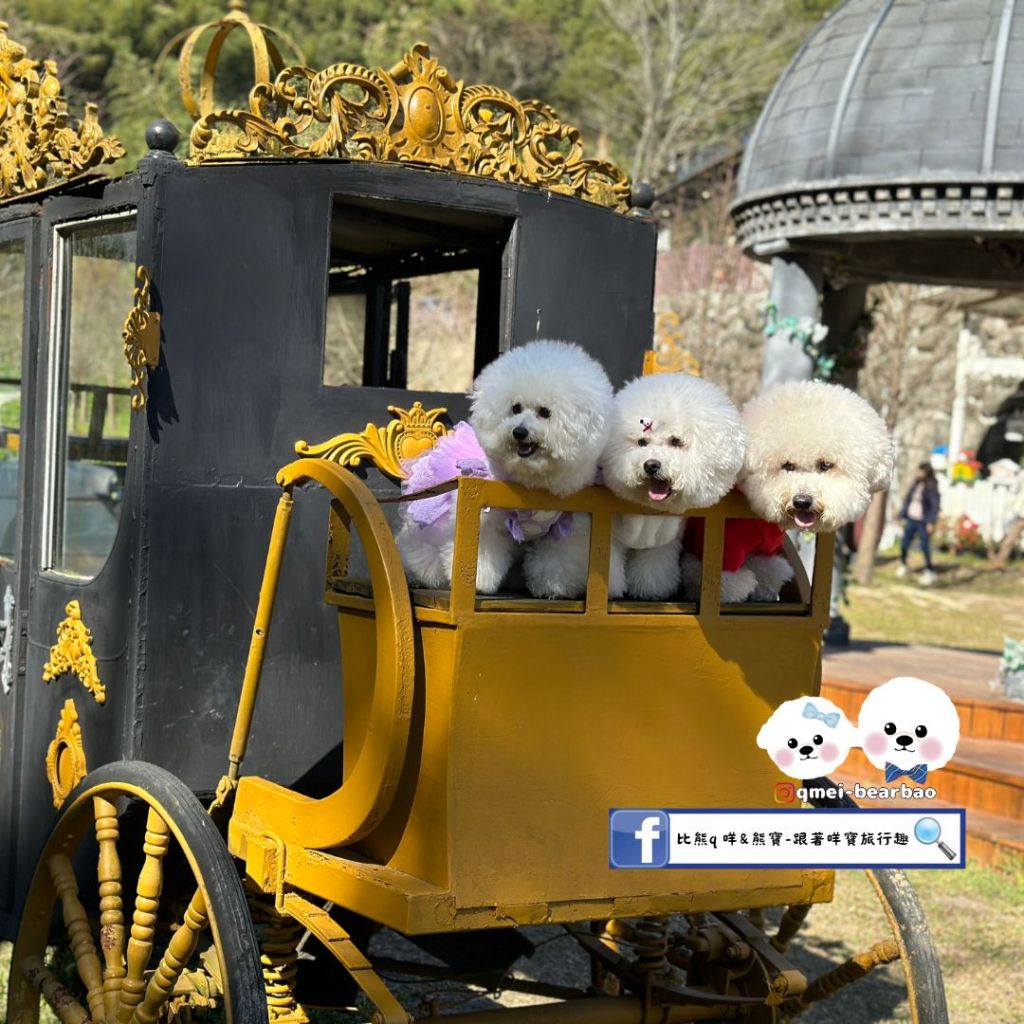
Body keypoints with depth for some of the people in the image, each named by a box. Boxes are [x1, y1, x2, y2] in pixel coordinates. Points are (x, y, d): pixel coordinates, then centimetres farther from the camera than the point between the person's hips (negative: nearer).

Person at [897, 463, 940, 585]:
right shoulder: (916, 484, 7)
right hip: (911, 520, 6)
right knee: (905, 544, 10)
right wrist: (902, 515, 11)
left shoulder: (932, 488, -11)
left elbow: (935, 505, -15)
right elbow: (908, 499, 14)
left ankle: (930, 571, 9)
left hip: (923, 522, -6)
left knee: (925, 547, -3)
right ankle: (903, 564, 31)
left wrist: (931, 522, -21)